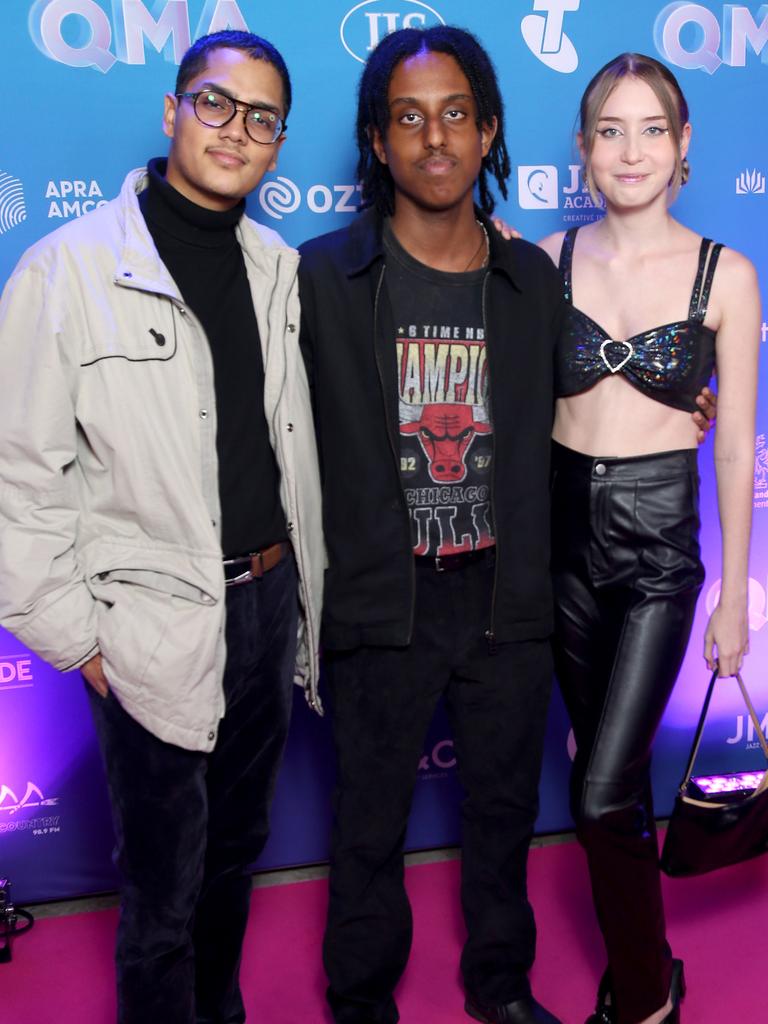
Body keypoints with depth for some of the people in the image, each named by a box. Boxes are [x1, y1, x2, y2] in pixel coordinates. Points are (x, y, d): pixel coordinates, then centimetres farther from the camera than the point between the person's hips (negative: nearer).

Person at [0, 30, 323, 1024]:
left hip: (269, 603, 6)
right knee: (164, 894, 10)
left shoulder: (280, 268, 5)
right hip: (155, 630, -5)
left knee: (237, 850, 23)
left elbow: (297, 446, 10)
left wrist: (305, 592, 6)